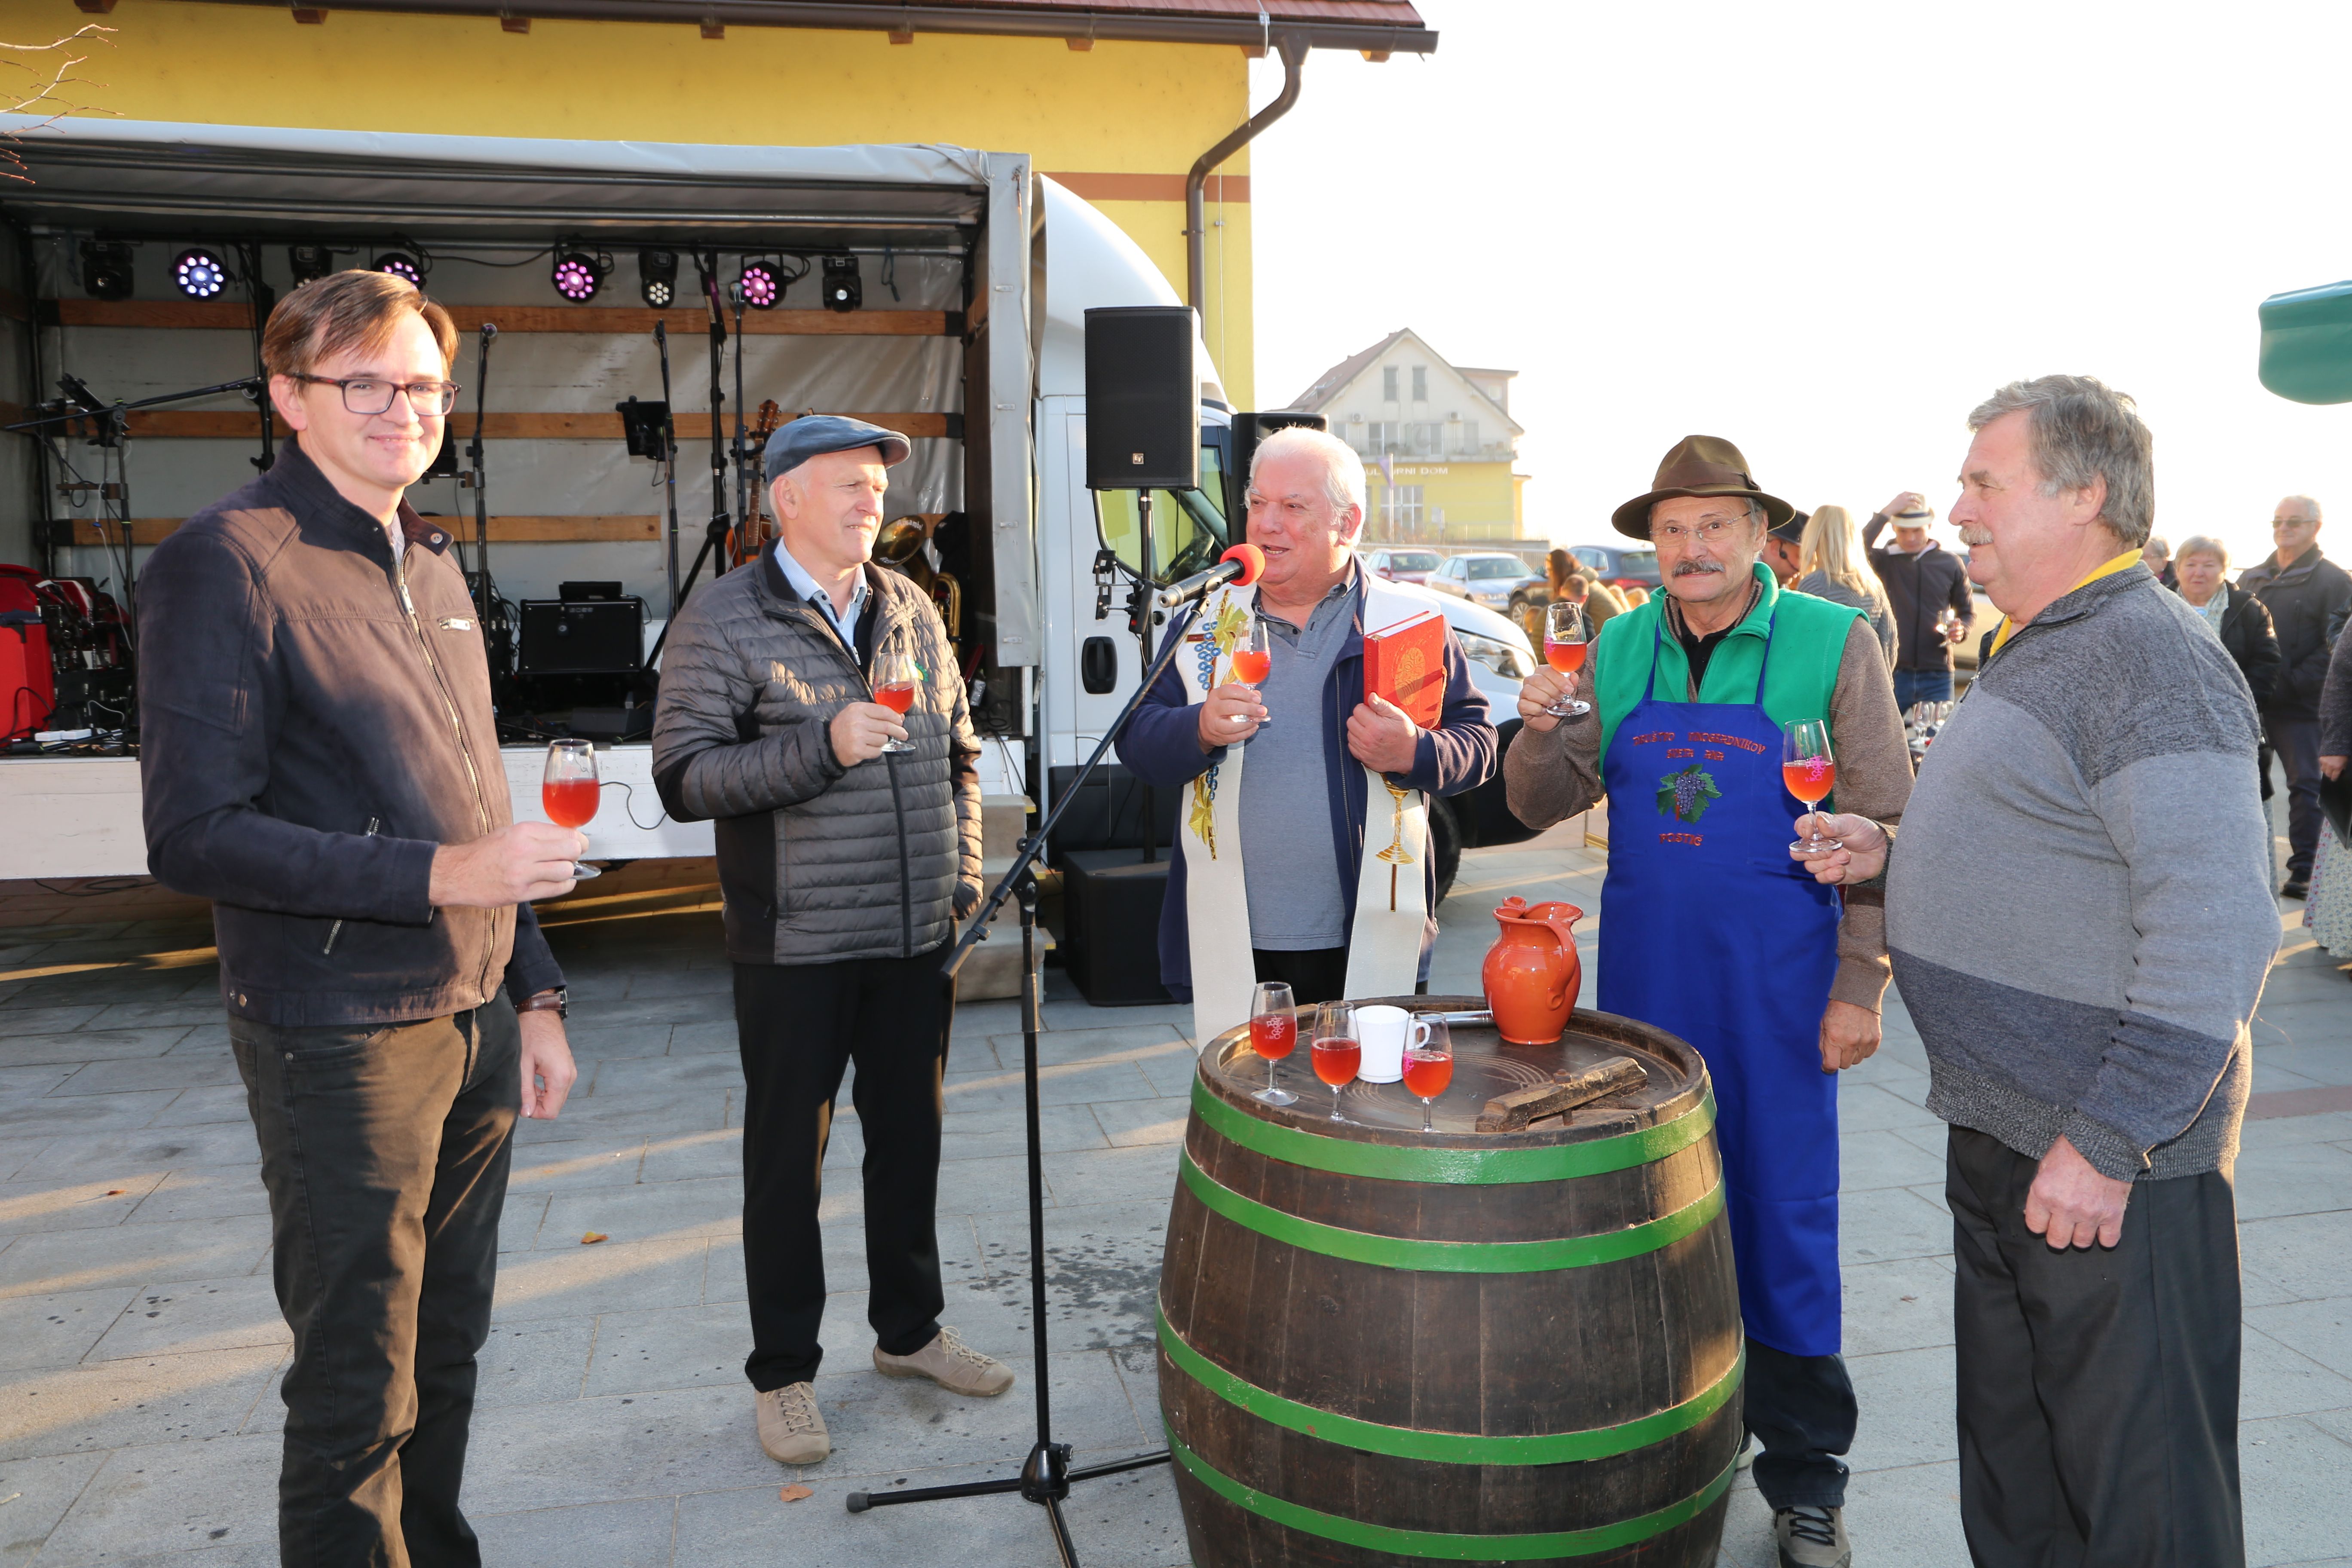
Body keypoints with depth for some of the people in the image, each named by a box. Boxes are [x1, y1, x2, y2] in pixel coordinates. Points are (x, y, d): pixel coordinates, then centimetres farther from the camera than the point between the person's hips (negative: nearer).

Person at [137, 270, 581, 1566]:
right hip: (341, 1040, -7)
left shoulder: (432, 564, 15)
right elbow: (193, 837, -16)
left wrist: (535, 994, 15)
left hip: (474, 1022, 7)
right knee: (360, 1386, 4)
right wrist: (435, 874, -23)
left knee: (449, 1349, 18)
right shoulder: (225, 562, -10)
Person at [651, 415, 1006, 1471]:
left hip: (918, 938, 5)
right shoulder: (720, 622, -6)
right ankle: (783, 1374, 23)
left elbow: (958, 750, 17)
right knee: (787, 1157, 6)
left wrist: (964, 878, 9)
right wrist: (821, 749, -23)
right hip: (796, 947, -5)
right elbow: (684, 779, -13)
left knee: (911, 1136, 16)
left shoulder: (911, 610, 10)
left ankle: (908, 1329, 35)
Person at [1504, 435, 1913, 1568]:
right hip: (1643, 967, 4)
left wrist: (1861, 985, -8)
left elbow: (1882, 827, -4)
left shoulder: (1832, 643, -5)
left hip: (1778, 979, -3)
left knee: (1784, 1211, 4)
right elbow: (1541, 807, 9)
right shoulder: (1618, 652, 5)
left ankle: (1804, 1473, 21)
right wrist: (1541, 733, -12)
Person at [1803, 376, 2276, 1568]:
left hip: (2112, 1155, -9)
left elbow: (2217, 929, -24)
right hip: (1999, 1132, 10)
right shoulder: (2034, 653, 15)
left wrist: (2109, 1141, -25)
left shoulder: (2148, 656, -17)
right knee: (2012, 1472, 22)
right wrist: (1895, 859, 9)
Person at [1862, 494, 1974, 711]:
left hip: (1937, 675, 2)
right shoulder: (1885, 561, 3)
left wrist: (1961, 630, -5)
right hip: (1892, 672, -2)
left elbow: (1967, 610, 18)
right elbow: (1857, 553, -20)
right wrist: (1886, 512, -19)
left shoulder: (1950, 563, 10)